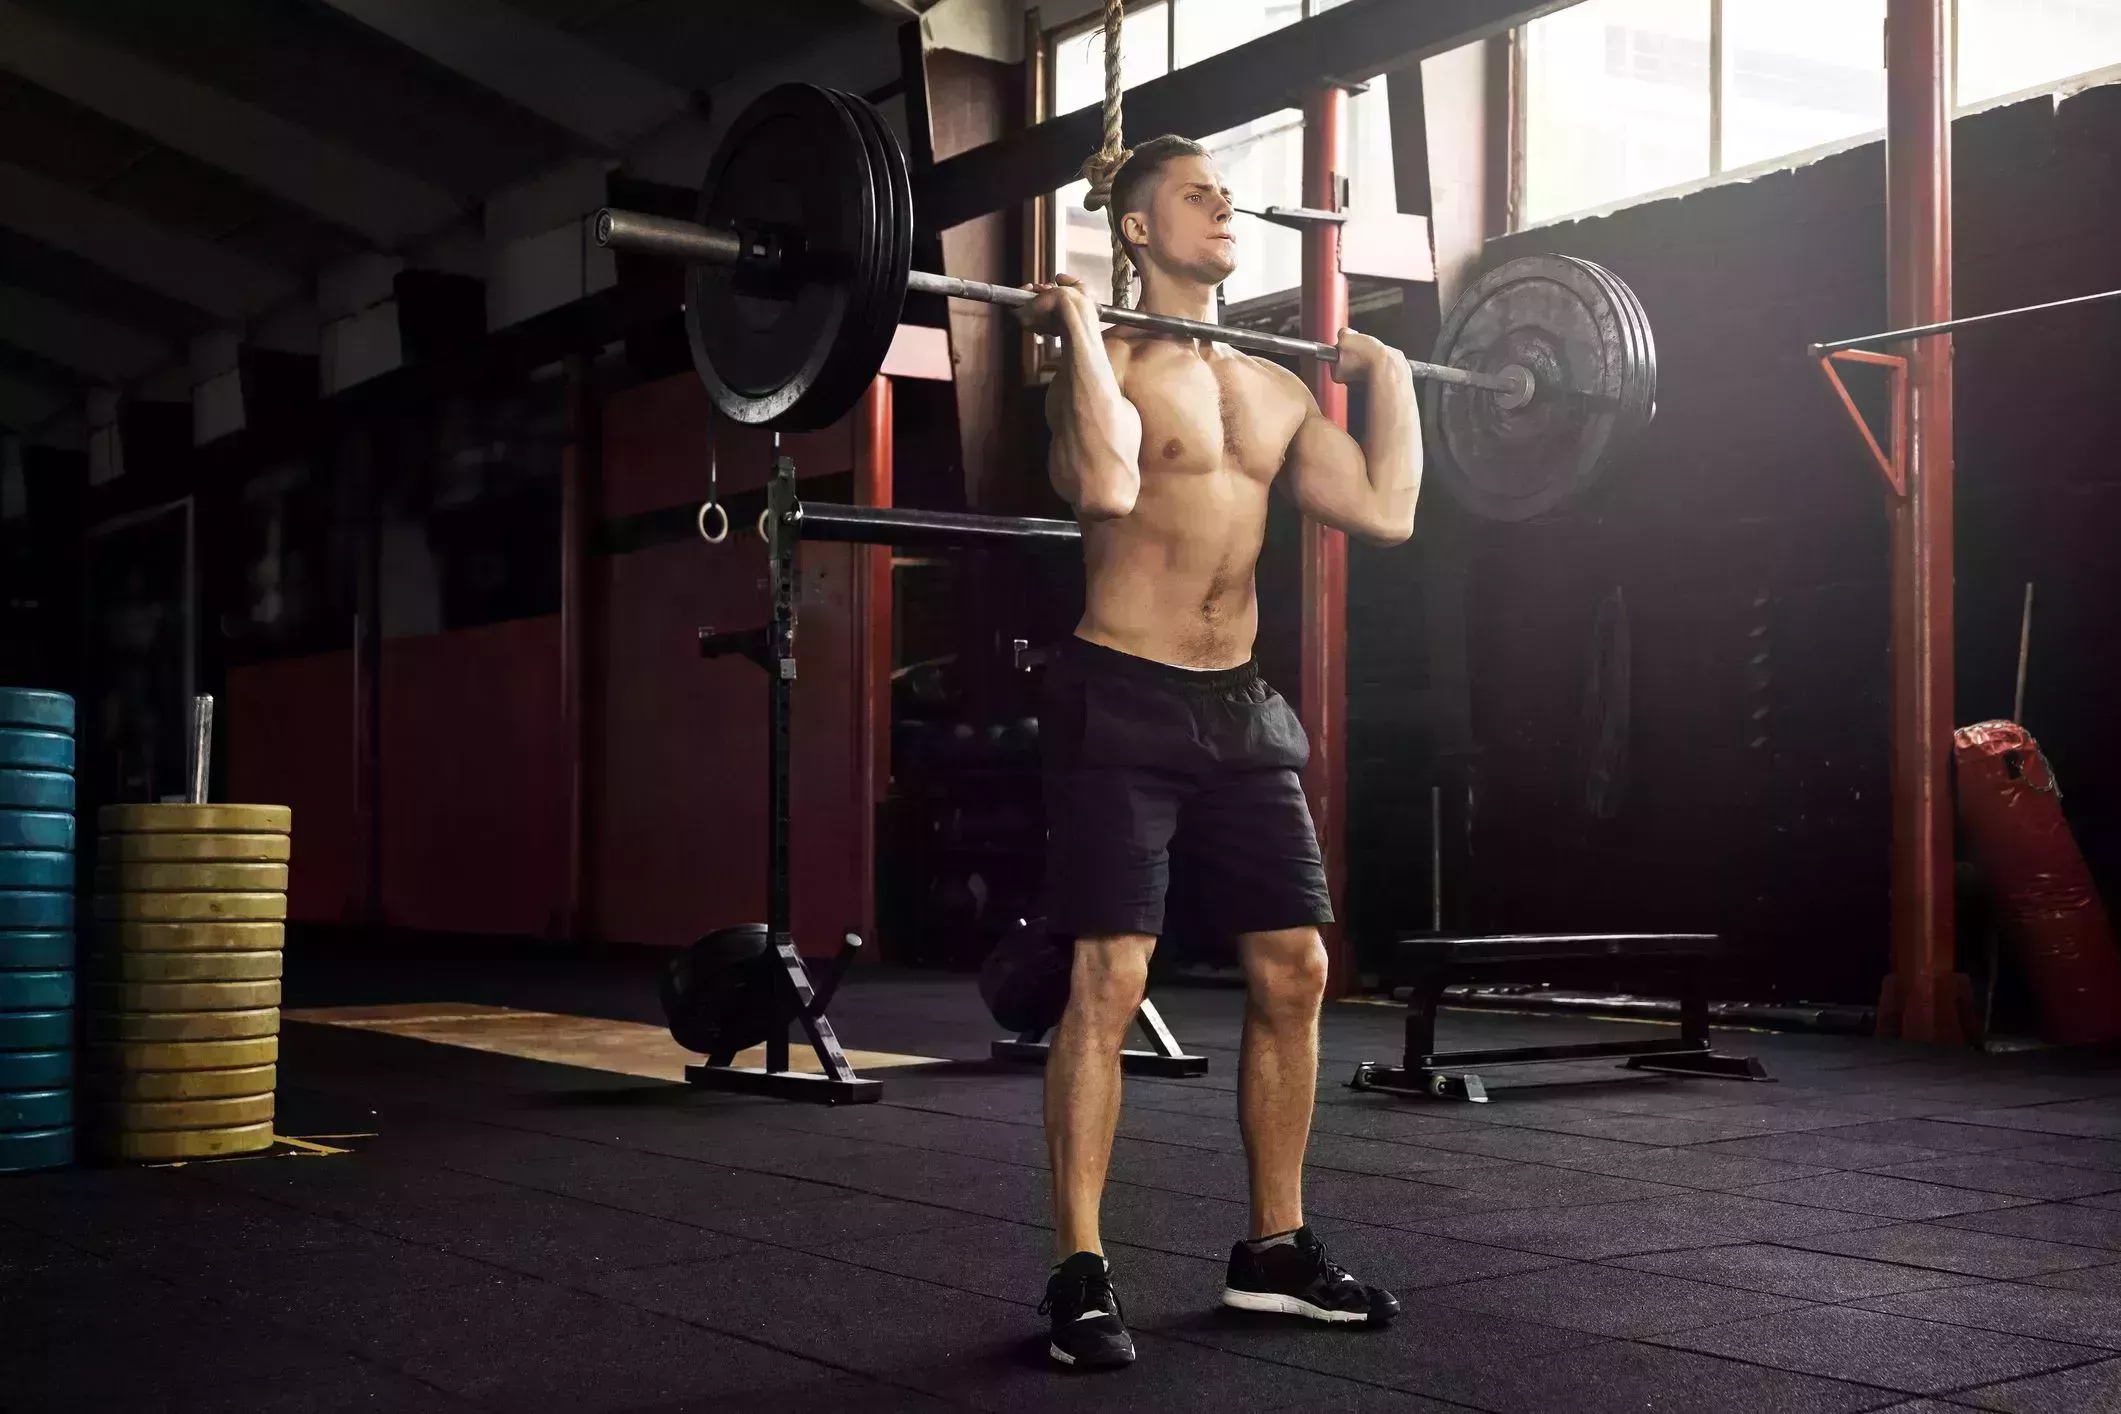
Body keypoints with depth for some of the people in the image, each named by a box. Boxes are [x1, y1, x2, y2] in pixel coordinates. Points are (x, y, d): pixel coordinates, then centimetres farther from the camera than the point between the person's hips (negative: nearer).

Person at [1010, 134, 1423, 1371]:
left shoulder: (1276, 388, 14)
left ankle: (1274, 1249, 20)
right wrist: (1080, 328, -21)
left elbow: (1386, 513, 8)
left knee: (1295, 974, 7)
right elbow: (1106, 487, -28)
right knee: (1109, 985, -10)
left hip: (1242, 705, 7)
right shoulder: (1106, 363, -6)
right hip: (1124, 701, -7)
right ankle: (1081, 1271, 0)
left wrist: (1389, 374, 15)